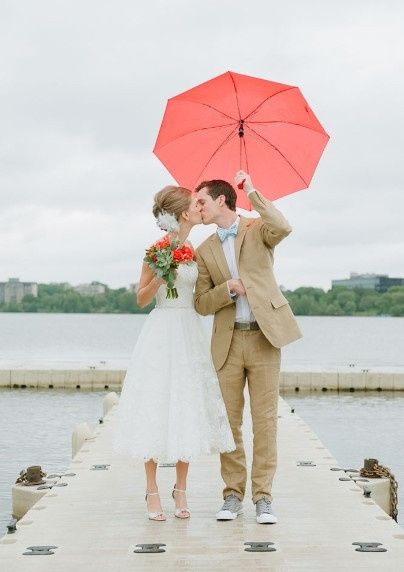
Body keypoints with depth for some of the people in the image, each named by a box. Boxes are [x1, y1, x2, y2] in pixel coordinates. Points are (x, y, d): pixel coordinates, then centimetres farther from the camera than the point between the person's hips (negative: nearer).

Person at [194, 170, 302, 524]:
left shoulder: (258, 231, 4)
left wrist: (252, 192, -14)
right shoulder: (205, 251, 12)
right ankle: (233, 495, 13)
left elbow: (283, 228, -21)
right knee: (230, 420, 4)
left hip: (264, 336, -3)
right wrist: (229, 287, -11)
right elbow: (202, 305, 8)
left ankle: (263, 497, 4)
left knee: (265, 420, -2)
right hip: (228, 342, 3)